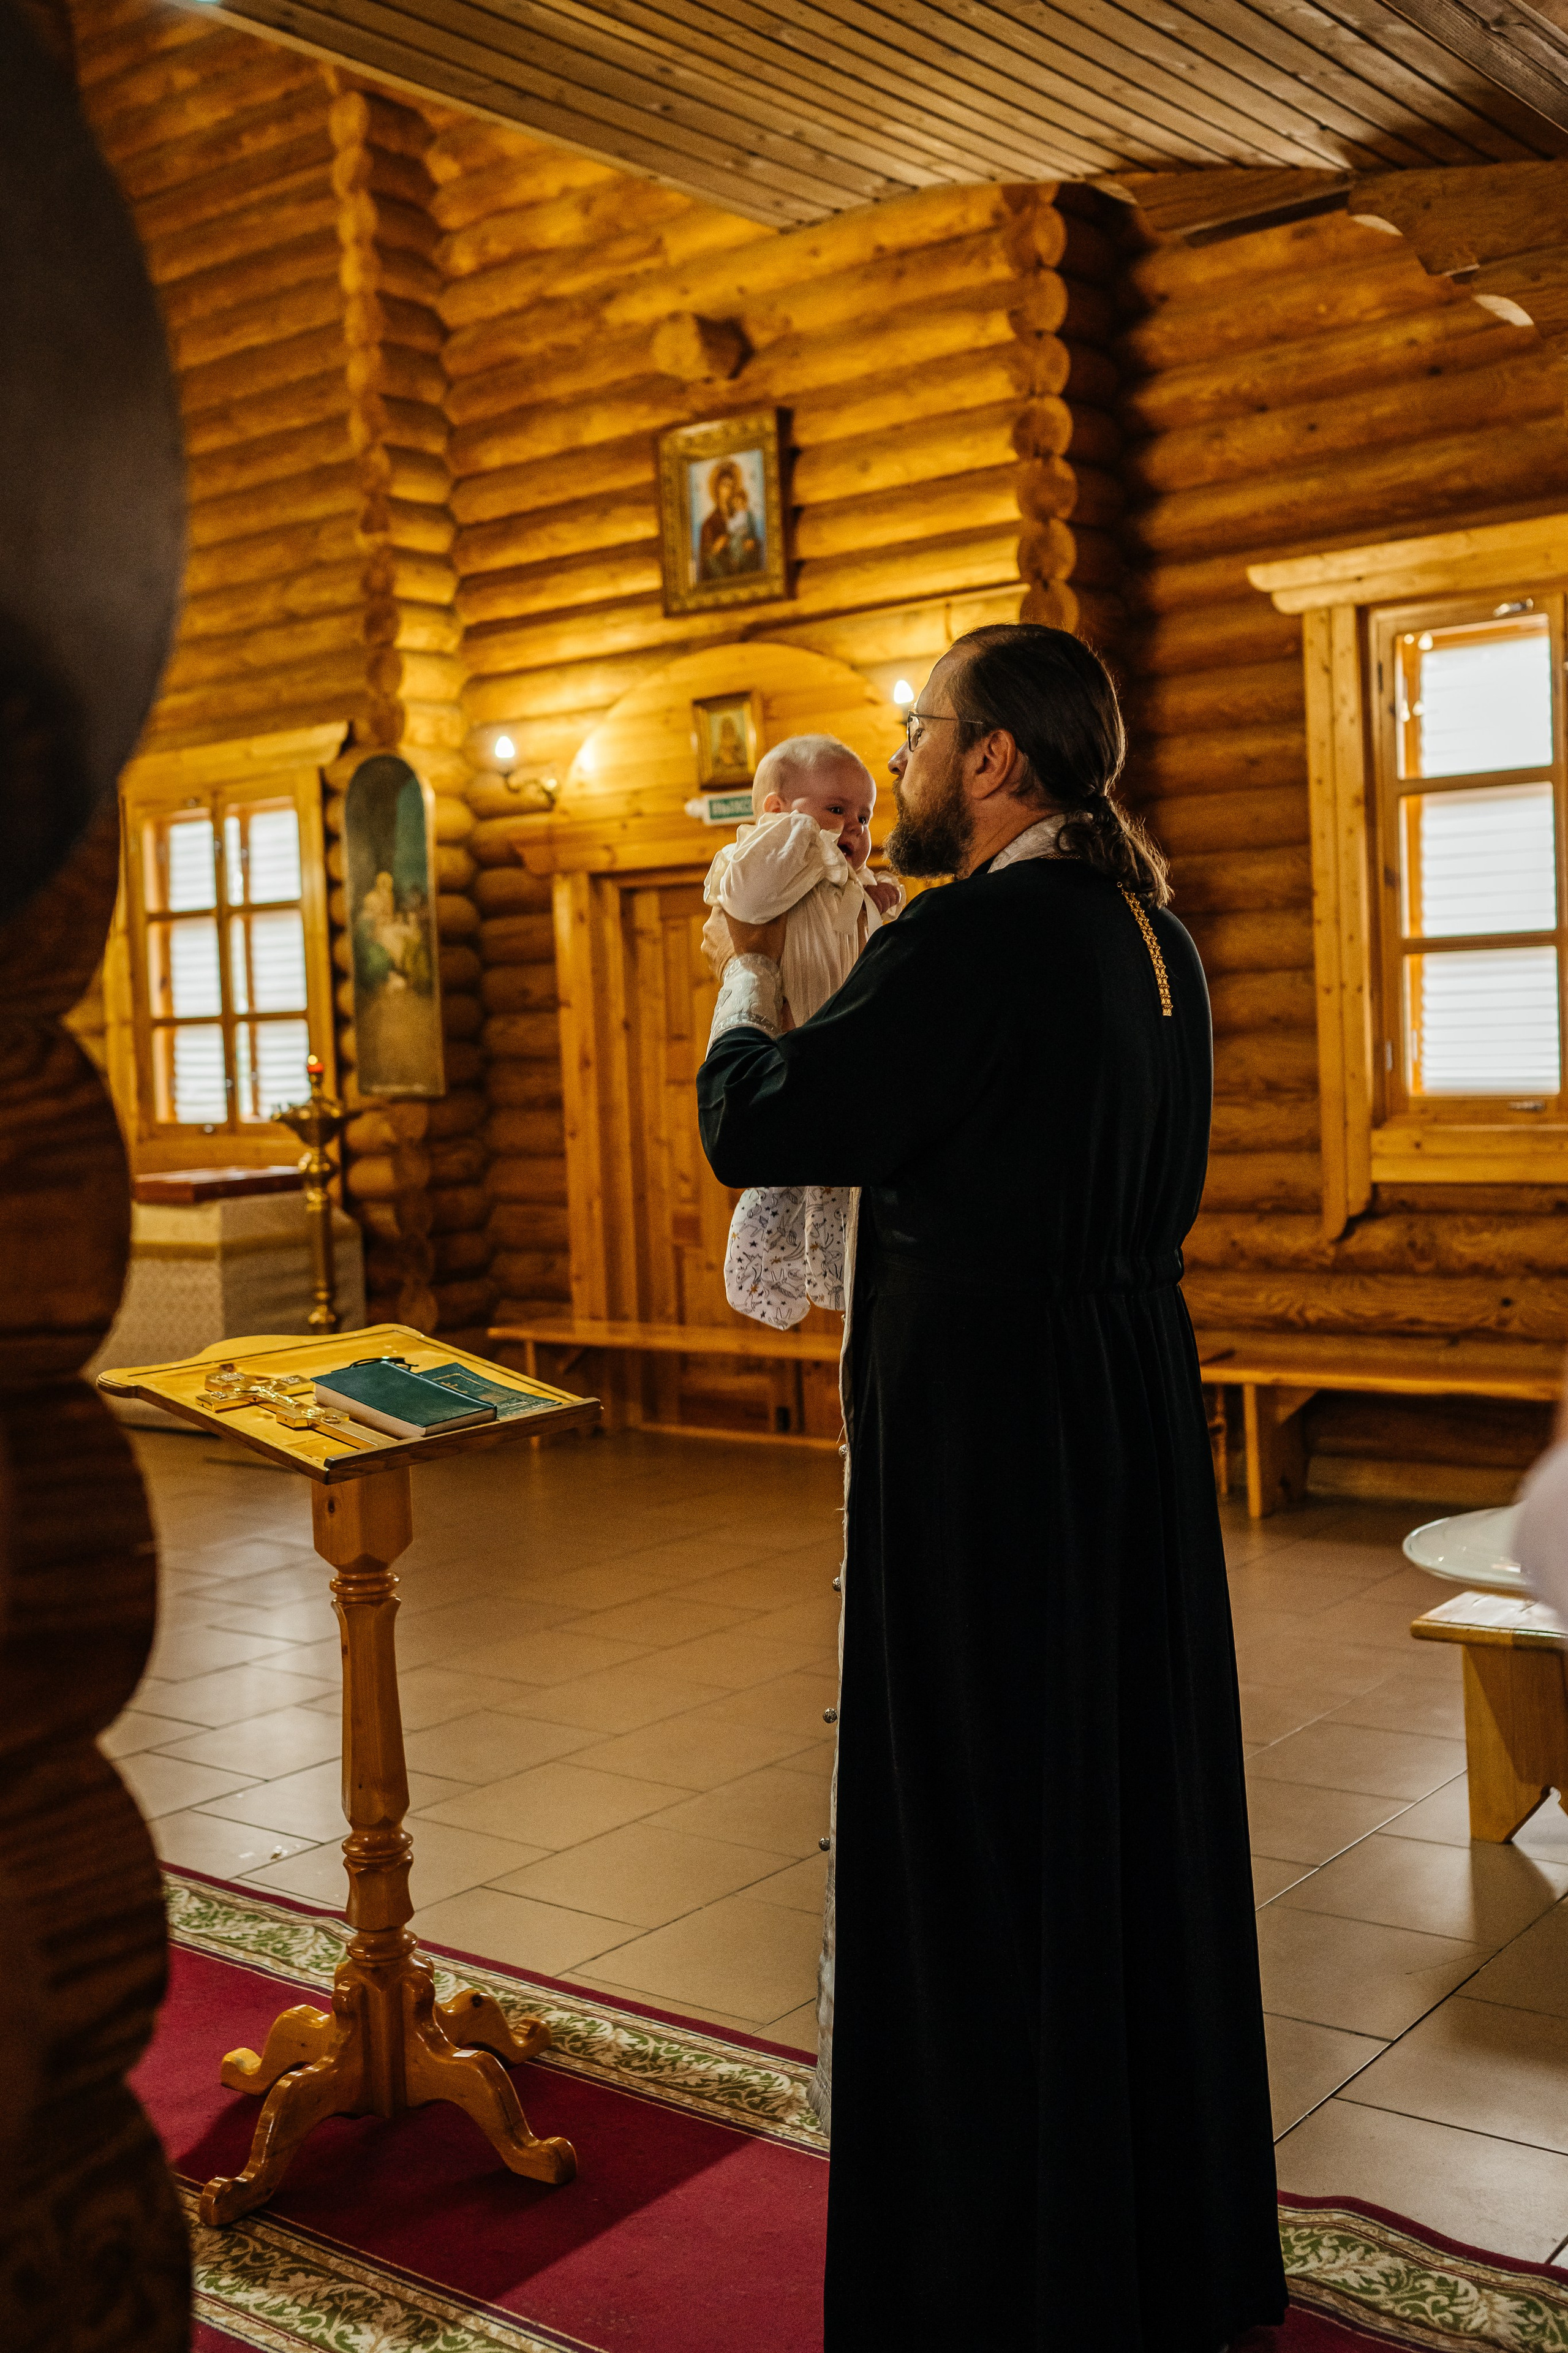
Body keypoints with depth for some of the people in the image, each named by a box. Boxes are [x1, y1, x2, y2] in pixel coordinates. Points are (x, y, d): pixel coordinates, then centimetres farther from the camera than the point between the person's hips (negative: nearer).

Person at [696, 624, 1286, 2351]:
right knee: (1131, 1794, 18)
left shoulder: (970, 940, -19)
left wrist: (750, 971, 3)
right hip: (1138, 1412, 9)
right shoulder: (1155, 940, 8)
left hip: (982, 1430, -9)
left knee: (978, 1833, 4)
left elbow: (753, 1127, -16)